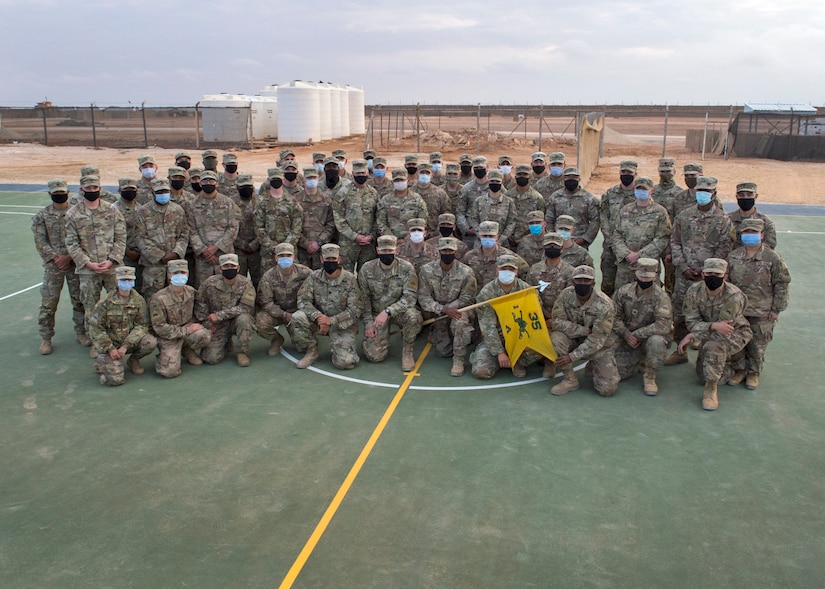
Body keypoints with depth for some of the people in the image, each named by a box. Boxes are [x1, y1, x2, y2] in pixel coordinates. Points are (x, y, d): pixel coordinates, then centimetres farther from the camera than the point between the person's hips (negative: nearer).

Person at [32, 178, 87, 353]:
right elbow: (40, 241, 1)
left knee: (79, 299, 7)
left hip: (75, 262, 0)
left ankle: (81, 332, 23)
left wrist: (68, 256, -11)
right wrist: (55, 257, -11)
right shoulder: (42, 215, 3)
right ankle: (45, 338, 10)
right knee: (48, 301, 0)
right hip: (53, 264, 0)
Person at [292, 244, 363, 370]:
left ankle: (344, 349, 15)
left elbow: (355, 310, -13)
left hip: (343, 324, -3)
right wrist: (318, 316, -27)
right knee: (298, 317, -26)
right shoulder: (314, 277, -3)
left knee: (344, 362, -23)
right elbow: (303, 300, -9)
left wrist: (331, 320, -25)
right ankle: (312, 351, -4)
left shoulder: (349, 279, -11)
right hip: (319, 321, 3)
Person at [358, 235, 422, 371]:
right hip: (376, 314, 1)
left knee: (413, 315, -36)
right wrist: (368, 323, -7)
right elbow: (363, 299, -1)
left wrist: (388, 311, -32)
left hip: (399, 312, -1)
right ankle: (382, 336, 23)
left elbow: (410, 297, -21)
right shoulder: (367, 269, -9)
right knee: (375, 355, -14)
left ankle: (407, 351, -9)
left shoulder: (406, 268, -15)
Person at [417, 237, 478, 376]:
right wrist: (443, 310, -26)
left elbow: (466, 299, -10)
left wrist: (448, 307, -20)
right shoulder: (427, 270, -11)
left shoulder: (466, 272, -16)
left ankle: (459, 360, -21)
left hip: (459, 309, -2)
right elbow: (423, 298, -13)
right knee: (443, 352, -2)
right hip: (438, 314, 2)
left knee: (459, 322, -38)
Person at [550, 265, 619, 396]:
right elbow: (557, 322, -17)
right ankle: (570, 380, -12)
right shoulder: (566, 295, -14)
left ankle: (593, 366, 19)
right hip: (574, 340, 2)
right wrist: (586, 330, -25)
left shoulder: (604, 305, -23)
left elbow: (597, 339, -23)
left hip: (599, 346, -2)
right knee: (556, 338, -31)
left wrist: (572, 356, -29)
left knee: (608, 389, -15)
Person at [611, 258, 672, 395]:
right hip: (627, 339, 3)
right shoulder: (623, 292, -4)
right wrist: (626, 334, -17)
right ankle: (638, 362, 24)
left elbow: (663, 325, -25)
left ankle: (649, 377, -13)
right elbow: (615, 317, 0)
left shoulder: (660, 296, -16)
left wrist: (637, 334, -25)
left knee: (656, 341, -39)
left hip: (651, 336, -3)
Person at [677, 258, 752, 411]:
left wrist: (692, 335, -27)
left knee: (713, 345, -38)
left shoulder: (734, 297, -29)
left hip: (736, 333, -6)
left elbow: (723, 332, -28)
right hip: (711, 335, 6)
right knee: (702, 375, 5)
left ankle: (711, 389, -22)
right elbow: (691, 321, -18)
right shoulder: (694, 291, -16)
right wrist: (713, 326, -38)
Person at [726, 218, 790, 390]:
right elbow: (726, 281, 13)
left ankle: (753, 373, 24)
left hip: (761, 313, -3)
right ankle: (740, 370, 26)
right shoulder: (733, 257, 3)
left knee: (757, 345, 6)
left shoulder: (773, 258, -7)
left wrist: (776, 309, -4)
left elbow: (782, 284, -2)